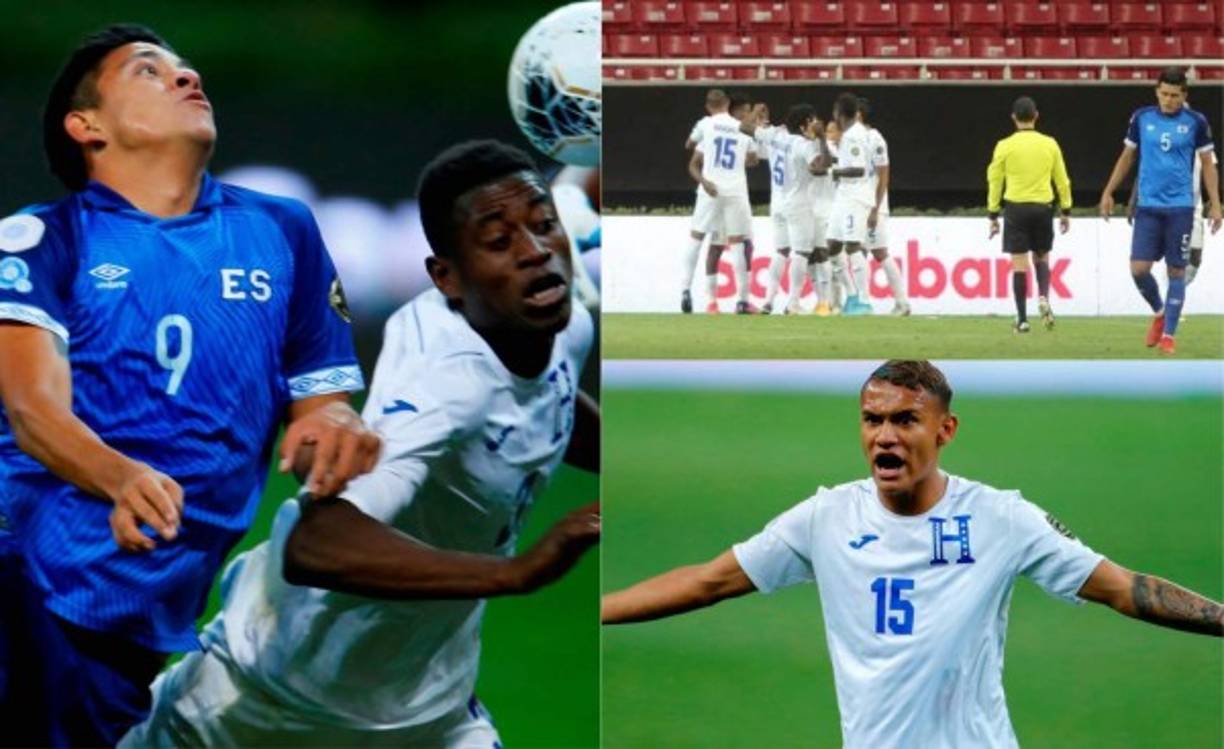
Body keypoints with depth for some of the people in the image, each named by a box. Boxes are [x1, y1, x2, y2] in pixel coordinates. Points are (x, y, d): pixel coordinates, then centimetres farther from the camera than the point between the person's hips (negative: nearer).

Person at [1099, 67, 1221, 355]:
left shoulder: (1195, 122, -1)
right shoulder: (1141, 118, 3)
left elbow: (1208, 164, 5)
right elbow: (1127, 157, 14)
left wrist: (1215, 204, -2)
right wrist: (1108, 192, 12)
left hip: (1180, 208, -1)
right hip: (1148, 206, 2)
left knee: (1176, 271, 0)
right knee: (1138, 269, -6)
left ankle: (1168, 335, 8)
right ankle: (1159, 313, 22)